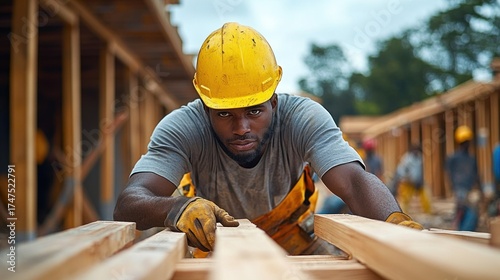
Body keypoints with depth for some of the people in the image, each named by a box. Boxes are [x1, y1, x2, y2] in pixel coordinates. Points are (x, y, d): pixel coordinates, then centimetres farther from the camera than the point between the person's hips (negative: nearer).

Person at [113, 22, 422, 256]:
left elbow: (354, 181, -38)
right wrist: (176, 207, -60)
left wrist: (399, 223, -61)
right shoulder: (182, 127, -27)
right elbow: (127, 204, -36)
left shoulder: (304, 118, -26)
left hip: (299, 252, -1)